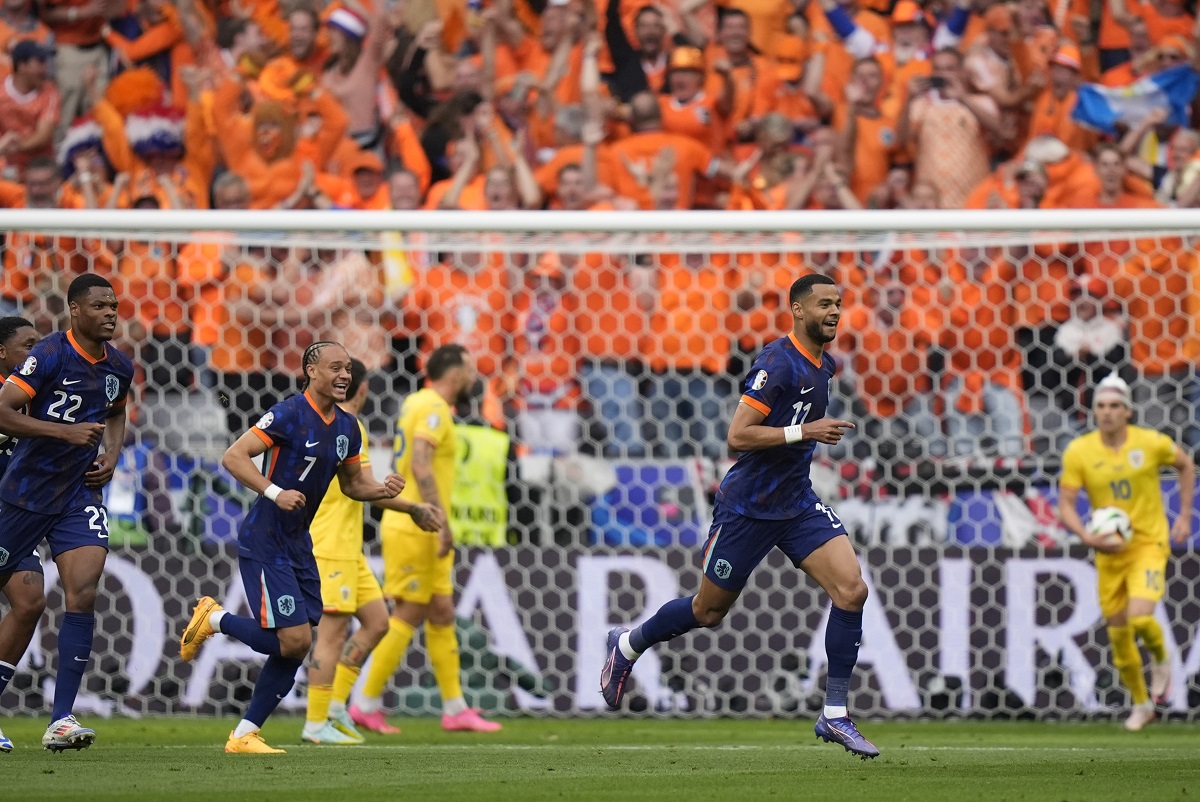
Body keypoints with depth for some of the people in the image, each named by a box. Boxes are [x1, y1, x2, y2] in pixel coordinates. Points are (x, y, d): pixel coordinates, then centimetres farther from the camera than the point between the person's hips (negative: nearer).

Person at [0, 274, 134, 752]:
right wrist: (66, 432, -25)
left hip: (81, 495, 4)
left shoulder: (119, 367, 5)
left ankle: (61, 721, -15)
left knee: (83, 596, -13)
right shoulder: (51, 355, -15)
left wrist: (111, 456, 8)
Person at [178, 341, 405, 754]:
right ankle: (214, 619, 8)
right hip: (265, 544, -8)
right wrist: (275, 492, -30)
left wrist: (382, 489, 1)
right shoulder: (289, 414, -15)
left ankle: (244, 735, 11)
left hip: (298, 545, 8)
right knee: (293, 640, -15)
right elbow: (233, 457, -18)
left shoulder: (347, 427, 9)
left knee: (296, 648, 3)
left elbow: (352, 483, 22)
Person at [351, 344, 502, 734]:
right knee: (409, 615, -6)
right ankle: (367, 704, -2)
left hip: (425, 530, 10)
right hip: (413, 529, -10)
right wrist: (441, 521, -28)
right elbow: (421, 467, -25)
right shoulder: (433, 409, -14)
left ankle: (455, 709, 10)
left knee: (442, 614, 9)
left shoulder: (421, 403, 16)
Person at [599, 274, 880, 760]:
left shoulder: (823, 366, 9)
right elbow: (737, 435, -24)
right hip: (748, 505, -7)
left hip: (797, 503, 7)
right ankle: (627, 646, 36)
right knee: (709, 611, 8)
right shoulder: (778, 363, -19)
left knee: (851, 590, -13)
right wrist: (804, 432, -27)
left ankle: (834, 715, -9)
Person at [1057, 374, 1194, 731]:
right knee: (1118, 635, 7)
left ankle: (1161, 658, 11)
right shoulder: (1078, 452, -8)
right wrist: (1087, 537, -24)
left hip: (1149, 544, -3)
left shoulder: (1152, 443, -10)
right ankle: (1141, 705, 29)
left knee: (1140, 618, -24)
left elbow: (1185, 465, 10)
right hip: (1109, 551, 3)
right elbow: (1066, 504, -6)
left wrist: (1185, 516, 6)